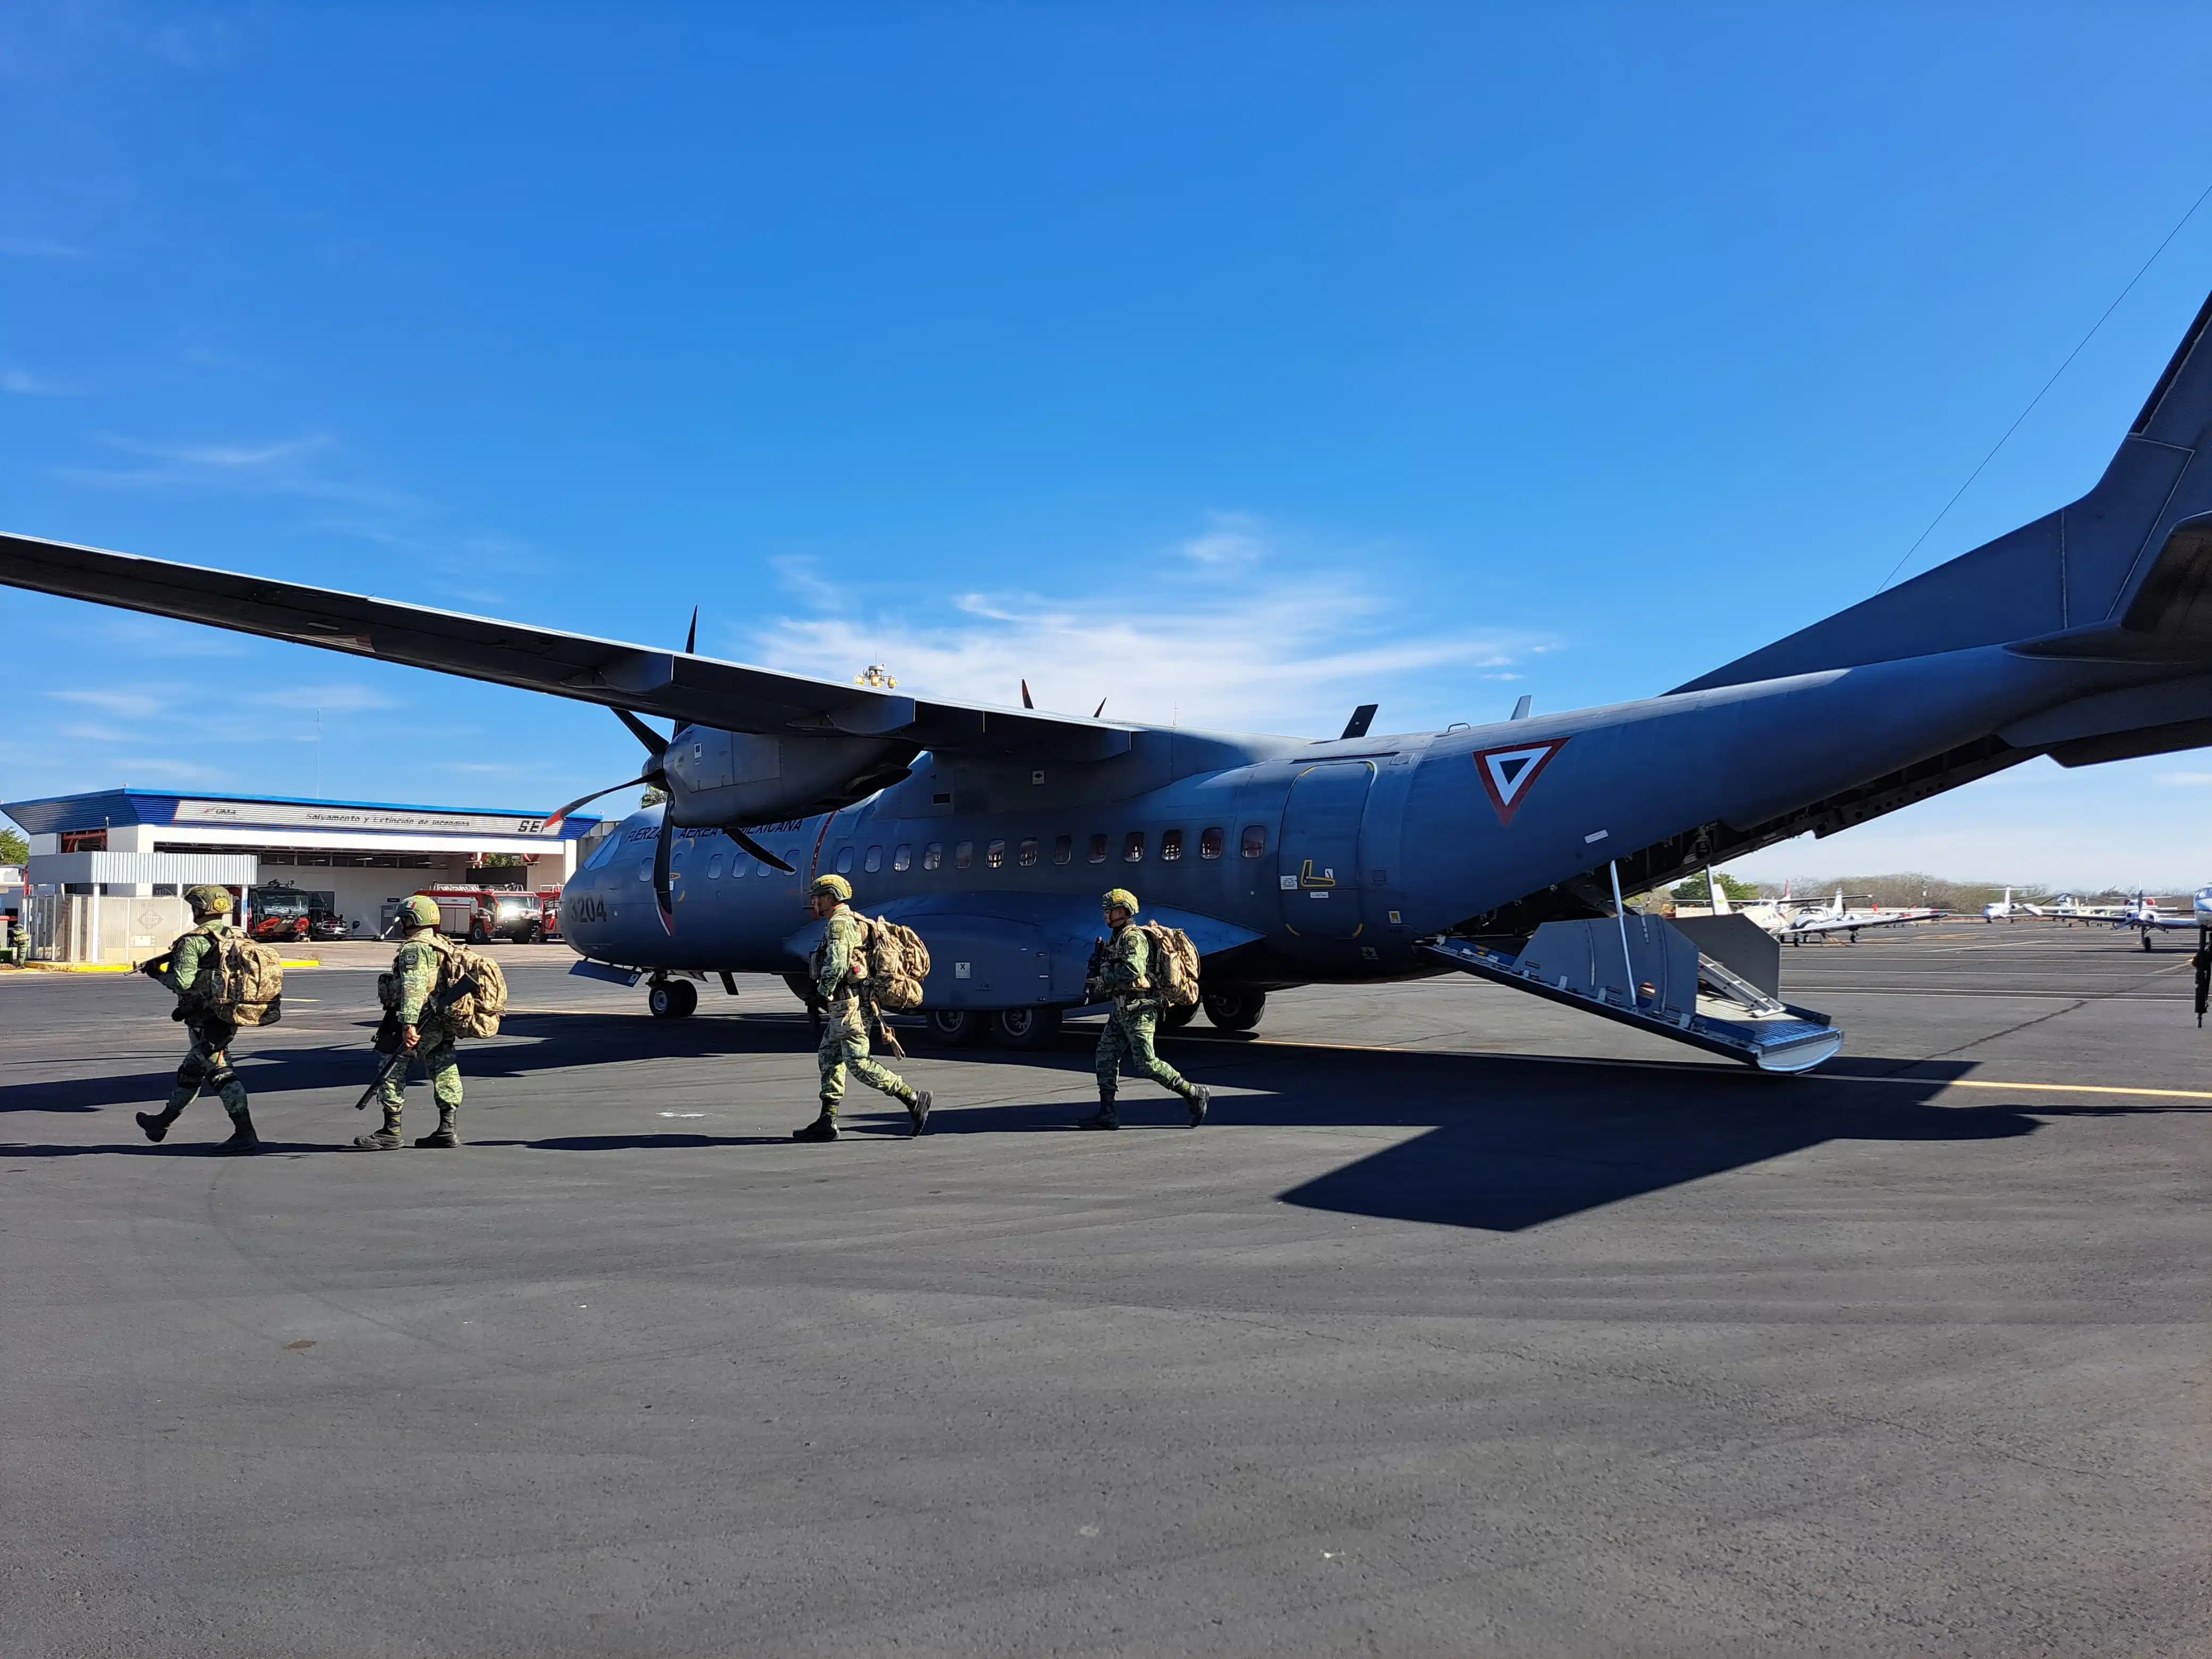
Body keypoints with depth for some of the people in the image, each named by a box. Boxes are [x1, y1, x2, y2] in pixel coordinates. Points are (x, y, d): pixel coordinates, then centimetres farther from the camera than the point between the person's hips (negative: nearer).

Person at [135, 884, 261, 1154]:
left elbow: (182, 982, -19)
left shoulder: (193, 942, -14)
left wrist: (156, 972, 0)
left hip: (205, 1022, -8)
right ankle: (163, 1122, 38)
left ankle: (246, 1134, -9)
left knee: (220, 1074, -7)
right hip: (227, 1017, 8)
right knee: (191, 1072, 21)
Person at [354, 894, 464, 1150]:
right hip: (443, 1025, 9)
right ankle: (448, 1129, 12)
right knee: (443, 1072, 10)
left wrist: (409, 1024, -29)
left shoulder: (414, 948, -11)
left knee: (392, 1071, -3)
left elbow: (414, 989, -23)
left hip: (420, 1023, -9)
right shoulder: (443, 946, 18)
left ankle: (391, 1133, -2)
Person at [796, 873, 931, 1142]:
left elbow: (836, 964, -25)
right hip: (844, 1007, 11)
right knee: (828, 1058, 11)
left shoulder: (839, 923, -13)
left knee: (858, 1063, -10)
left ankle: (913, 1098, -7)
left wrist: (823, 993, -11)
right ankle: (827, 1123, 12)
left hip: (848, 1005, -11)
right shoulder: (853, 922, 20)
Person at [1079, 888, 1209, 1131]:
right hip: (1123, 1010, 10)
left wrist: (1101, 980, -17)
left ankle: (1196, 1094, 1)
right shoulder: (1117, 939, 18)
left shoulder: (1134, 937, -14)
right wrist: (1096, 987, 7)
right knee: (1105, 1057, 5)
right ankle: (1106, 1114, 8)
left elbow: (1133, 972, -28)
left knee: (1147, 1063, -10)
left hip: (1139, 1010, -10)